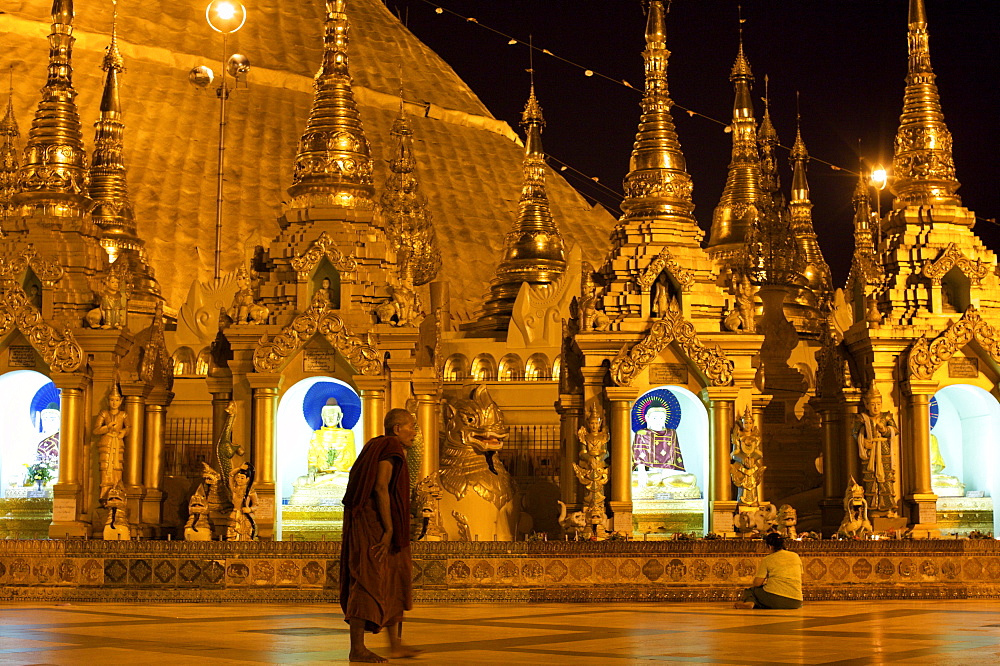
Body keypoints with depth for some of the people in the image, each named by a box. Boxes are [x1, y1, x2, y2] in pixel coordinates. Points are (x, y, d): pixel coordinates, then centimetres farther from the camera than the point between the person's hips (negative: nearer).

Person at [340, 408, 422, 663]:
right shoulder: (390, 449, -11)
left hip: (368, 524, 11)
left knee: (394, 584, 13)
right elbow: (381, 488, -21)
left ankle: (395, 645, 16)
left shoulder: (378, 447, 19)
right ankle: (357, 649, -7)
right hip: (374, 525, -11)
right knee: (368, 584, -9)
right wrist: (389, 529, -22)